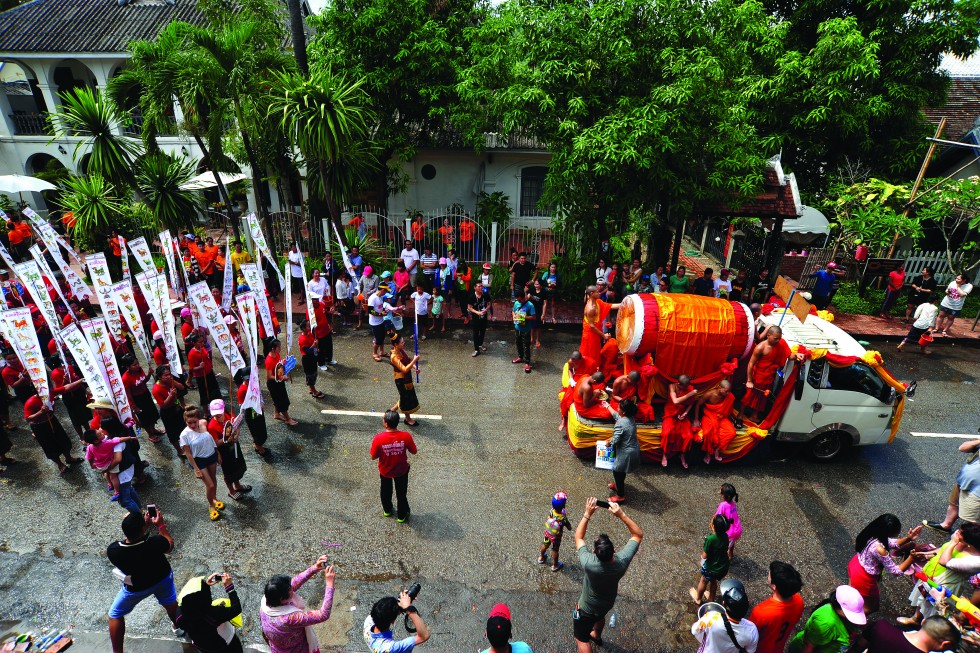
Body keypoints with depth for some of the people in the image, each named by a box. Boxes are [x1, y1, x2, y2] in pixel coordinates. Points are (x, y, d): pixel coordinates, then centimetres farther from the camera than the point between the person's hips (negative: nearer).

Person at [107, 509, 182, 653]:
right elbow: (170, 546, -14)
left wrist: (146, 525, -11)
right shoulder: (155, 543, -39)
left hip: (136, 587, -1)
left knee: (115, 615, 27)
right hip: (162, 579, 1)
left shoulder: (112, 550, -37)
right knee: (169, 602, 31)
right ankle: (178, 627, 55)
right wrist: (160, 525, -8)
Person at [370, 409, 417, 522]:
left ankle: (387, 510, 53)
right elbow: (414, 451, -13)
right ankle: (402, 515, 43)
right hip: (401, 470, 0)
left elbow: (373, 457, -16)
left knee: (385, 491, 30)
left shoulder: (379, 438, -31)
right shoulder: (406, 436, -29)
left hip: (385, 471, 0)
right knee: (401, 493, 25)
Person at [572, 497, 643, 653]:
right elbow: (638, 534, -23)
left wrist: (587, 514, -31)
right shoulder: (622, 561, -36)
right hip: (608, 603, 5)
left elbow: (578, 537, -25)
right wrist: (621, 514, -34)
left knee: (581, 638, 20)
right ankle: (597, 636, 66)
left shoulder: (589, 564, -43)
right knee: (600, 616, 38)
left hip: (587, 608, -5)